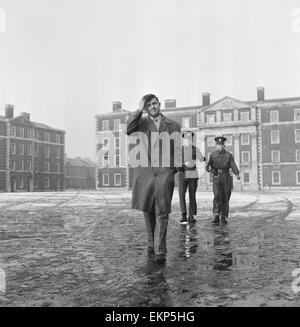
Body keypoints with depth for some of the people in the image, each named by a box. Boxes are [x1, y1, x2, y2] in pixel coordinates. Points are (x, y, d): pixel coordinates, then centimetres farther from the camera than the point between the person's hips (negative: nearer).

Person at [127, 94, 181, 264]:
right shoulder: (141, 122, 10)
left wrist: (176, 168, 3)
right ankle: (151, 243, 31)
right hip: (145, 171, 2)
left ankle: (161, 251, -4)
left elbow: (178, 150, 12)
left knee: (162, 212, -7)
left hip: (164, 172, -1)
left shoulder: (173, 125, 10)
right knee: (148, 210, 12)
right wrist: (139, 111, -11)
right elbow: (128, 130, -11)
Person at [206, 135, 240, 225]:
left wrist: (237, 174, -23)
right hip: (216, 178, 0)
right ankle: (216, 216, -16)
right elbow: (208, 166, 2)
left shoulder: (229, 155, 4)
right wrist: (209, 169, -22)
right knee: (217, 196, -17)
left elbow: (233, 166, -6)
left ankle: (224, 217, 14)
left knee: (225, 198, 3)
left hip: (226, 178, 1)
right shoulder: (212, 155, 6)